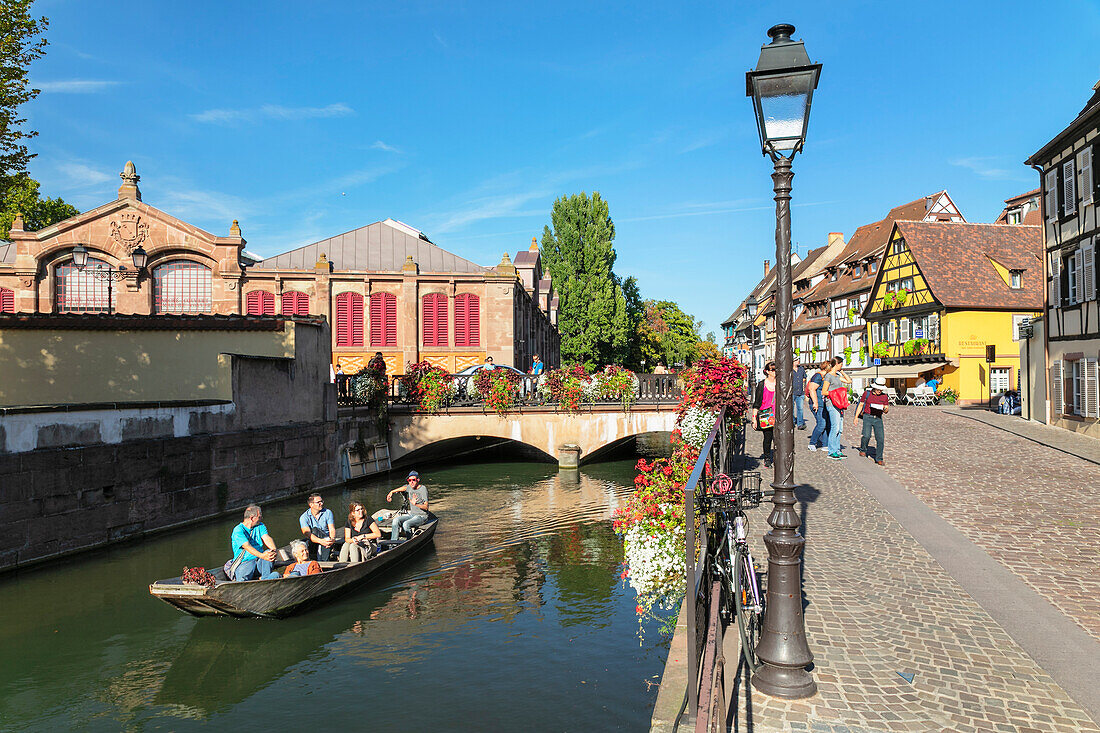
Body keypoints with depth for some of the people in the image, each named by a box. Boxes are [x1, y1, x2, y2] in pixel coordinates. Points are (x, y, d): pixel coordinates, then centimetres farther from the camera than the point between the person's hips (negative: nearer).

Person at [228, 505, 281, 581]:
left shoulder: (260, 526, 13)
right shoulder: (238, 530, -6)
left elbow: (267, 539, -4)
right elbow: (247, 546, -20)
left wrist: (274, 550, -27)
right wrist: (262, 556, -36)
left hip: (260, 561, 4)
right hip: (244, 562, -4)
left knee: (269, 553, -27)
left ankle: (266, 579, -35)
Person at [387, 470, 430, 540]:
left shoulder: (423, 489, -15)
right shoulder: (410, 487, 5)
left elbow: (426, 507, -20)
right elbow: (403, 488, 32)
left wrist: (416, 504, -36)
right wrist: (392, 492, 28)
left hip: (421, 516, -7)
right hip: (411, 514, 7)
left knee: (406, 524, -29)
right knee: (396, 520, -14)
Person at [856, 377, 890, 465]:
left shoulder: (884, 397, 9)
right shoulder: (867, 393, 4)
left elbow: (886, 411, 12)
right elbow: (860, 405, 9)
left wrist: (885, 409, -13)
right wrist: (856, 417, 2)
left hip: (878, 419, 2)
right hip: (867, 417, -2)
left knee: (880, 438, -7)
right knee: (866, 436, -20)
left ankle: (879, 459, 3)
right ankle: (863, 450, 10)